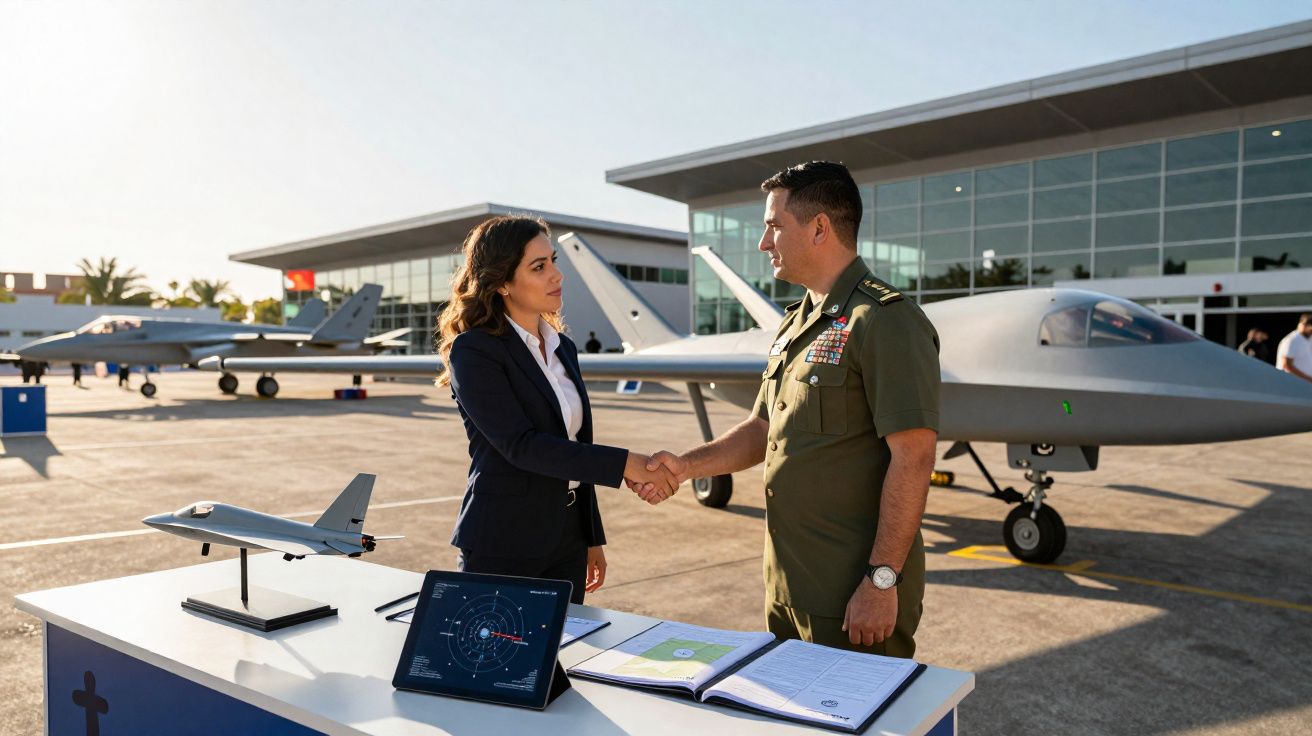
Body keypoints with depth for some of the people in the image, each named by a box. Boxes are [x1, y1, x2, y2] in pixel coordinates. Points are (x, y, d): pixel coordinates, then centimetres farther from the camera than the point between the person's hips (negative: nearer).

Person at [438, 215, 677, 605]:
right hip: (502, 547, -6)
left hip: (566, 541, 7)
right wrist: (624, 464, -27)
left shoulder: (563, 347, 9)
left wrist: (592, 539, 16)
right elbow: (520, 444, -22)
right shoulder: (473, 351, -12)